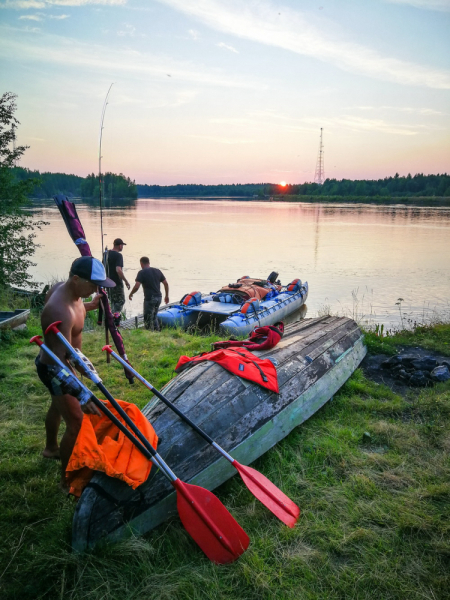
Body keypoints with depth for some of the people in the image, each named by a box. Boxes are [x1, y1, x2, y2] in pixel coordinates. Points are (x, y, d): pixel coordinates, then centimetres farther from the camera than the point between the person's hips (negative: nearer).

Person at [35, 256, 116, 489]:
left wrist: (90, 305, 7)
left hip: (60, 362, 10)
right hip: (53, 369, -10)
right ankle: (67, 480, 12)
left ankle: (51, 448, 57)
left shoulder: (65, 289, -10)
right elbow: (59, 359, -39)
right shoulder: (60, 312, -38)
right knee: (76, 422, -5)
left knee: (58, 405, 30)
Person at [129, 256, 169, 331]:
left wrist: (131, 294, 2)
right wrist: (167, 296, 18)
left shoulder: (142, 272, -7)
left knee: (148, 319, 6)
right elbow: (166, 283, 10)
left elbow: (137, 286, -15)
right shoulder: (157, 271, 10)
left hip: (149, 298, -6)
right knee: (154, 317, 21)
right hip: (158, 297, 6)